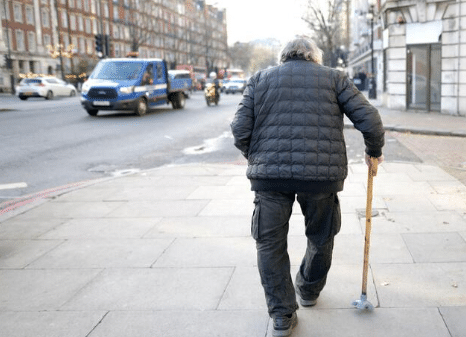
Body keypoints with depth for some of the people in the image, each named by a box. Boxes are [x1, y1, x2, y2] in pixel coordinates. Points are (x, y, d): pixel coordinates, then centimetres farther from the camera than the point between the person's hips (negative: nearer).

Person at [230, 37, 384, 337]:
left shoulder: (260, 79, 13)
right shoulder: (334, 78, 10)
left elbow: (240, 130, 3)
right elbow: (368, 119, 1)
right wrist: (374, 151, 18)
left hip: (269, 174, 0)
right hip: (322, 173, 0)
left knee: (271, 243, 12)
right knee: (321, 237, 23)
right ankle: (309, 291, 42)